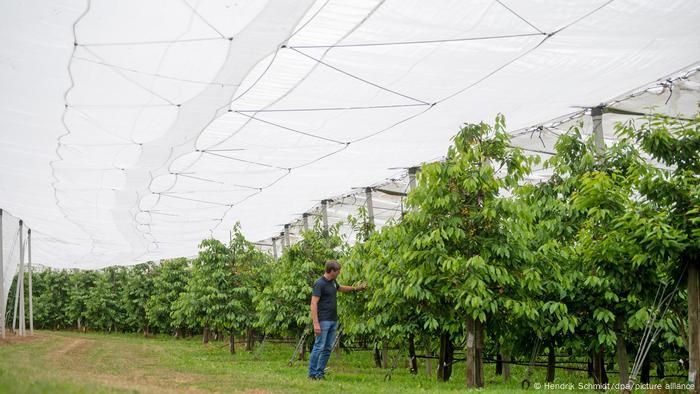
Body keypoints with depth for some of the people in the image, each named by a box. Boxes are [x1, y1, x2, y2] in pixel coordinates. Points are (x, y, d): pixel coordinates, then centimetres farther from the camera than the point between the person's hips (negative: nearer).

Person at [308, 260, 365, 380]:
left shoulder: (332, 282, 12)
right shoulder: (319, 284, -15)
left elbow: (341, 288, 35)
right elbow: (313, 304, -18)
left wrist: (356, 288, 28)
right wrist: (315, 323, -24)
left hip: (333, 321, 9)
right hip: (323, 321, -9)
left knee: (328, 349, 8)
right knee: (319, 347, -7)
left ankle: (320, 373, 12)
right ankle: (312, 373, -1)